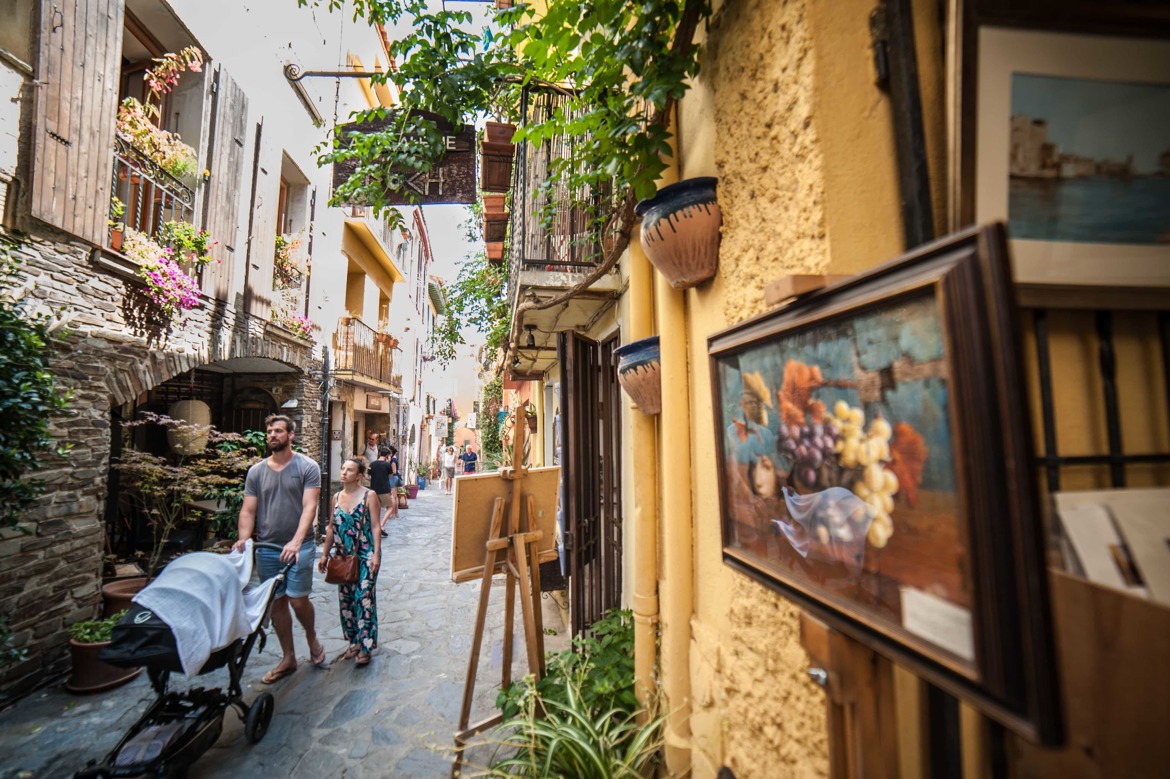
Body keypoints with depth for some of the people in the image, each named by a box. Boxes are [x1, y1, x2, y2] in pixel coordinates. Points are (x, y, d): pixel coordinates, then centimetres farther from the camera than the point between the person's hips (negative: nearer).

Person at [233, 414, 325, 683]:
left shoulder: (307, 467, -6)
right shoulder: (256, 471, 6)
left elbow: (309, 507, -14)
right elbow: (248, 510, 5)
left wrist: (296, 542, -25)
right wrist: (244, 540, -12)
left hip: (299, 547, -4)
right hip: (266, 548, 4)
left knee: (298, 600, -4)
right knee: (277, 603, 12)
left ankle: (312, 638, 27)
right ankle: (288, 658, 28)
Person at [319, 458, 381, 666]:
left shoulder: (369, 495, -10)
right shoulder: (337, 497, 6)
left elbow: (375, 527, -11)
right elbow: (332, 528, 14)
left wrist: (376, 554, -16)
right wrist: (325, 554, 13)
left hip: (364, 556, -5)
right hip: (343, 556, 6)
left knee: (364, 598, -3)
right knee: (345, 599, 12)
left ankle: (365, 646, 9)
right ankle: (354, 641, 29)